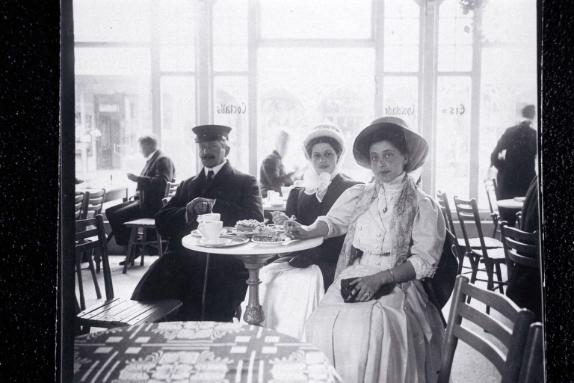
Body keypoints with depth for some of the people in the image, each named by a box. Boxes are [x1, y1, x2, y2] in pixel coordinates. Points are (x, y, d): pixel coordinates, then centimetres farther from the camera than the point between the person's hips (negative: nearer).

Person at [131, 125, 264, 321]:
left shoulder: (246, 183, 13)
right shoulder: (188, 185, 27)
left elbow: (255, 219, -5)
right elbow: (161, 222, 16)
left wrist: (213, 205, -10)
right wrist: (187, 213, -5)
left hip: (223, 262, -4)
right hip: (182, 259, 4)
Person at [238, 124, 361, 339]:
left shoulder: (353, 190, 4)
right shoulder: (299, 193, 17)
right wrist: (283, 224, -11)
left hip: (330, 267, -4)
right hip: (300, 262, 4)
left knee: (304, 281, -30)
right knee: (264, 277, -20)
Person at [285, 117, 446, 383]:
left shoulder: (424, 207, 2)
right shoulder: (357, 196, 12)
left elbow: (424, 262, -4)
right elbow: (332, 222, 22)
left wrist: (380, 278, -16)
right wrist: (305, 231, 1)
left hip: (395, 284, -3)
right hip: (353, 279, 3)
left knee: (368, 330, -31)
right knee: (323, 324, -24)